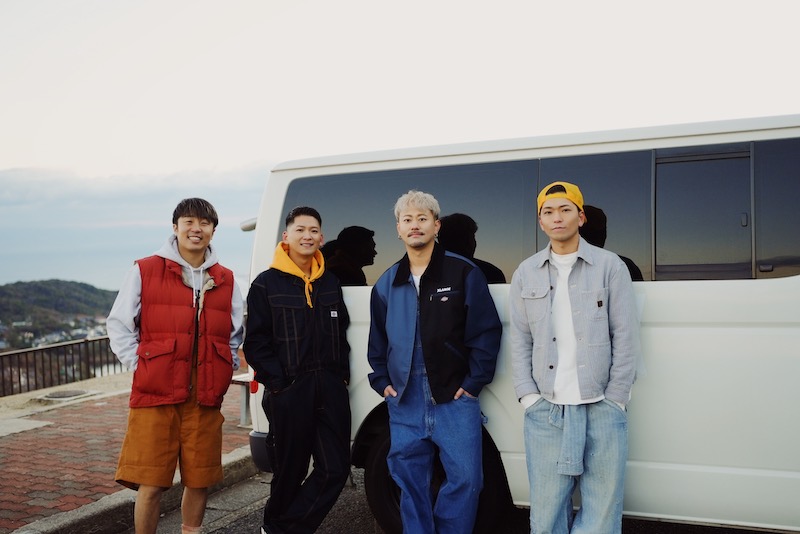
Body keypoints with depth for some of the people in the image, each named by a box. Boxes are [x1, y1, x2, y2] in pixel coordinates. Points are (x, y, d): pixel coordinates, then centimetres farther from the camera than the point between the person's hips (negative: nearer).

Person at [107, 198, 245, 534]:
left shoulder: (225, 280, 12)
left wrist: (226, 369, 11)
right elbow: (118, 325, 4)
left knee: (200, 480, 9)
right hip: (155, 394, -3)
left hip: (206, 398, 3)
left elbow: (235, 334, 21)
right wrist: (139, 365, -3)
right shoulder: (145, 271, 1)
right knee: (151, 483, -2)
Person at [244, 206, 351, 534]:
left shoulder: (330, 283, 14)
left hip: (331, 387, 5)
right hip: (288, 391, -4)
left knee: (336, 469, 1)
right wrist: (277, 381, -11)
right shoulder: (267, 284, -1)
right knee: (290, 470, 6)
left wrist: (342, 375, 7)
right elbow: (255, 343, -4)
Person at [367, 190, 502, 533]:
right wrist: (383, 382, 9)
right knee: (409, 482, 11)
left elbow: (487, 332, -4)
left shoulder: (464, 273, -2)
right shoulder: (386, 283, 11)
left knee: (465, 478, -2)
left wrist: (473, 383, -8)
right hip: (404, 405, 4)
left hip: (454, 400, -3)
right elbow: (377, 341, 19)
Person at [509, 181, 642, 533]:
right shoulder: (525, 273, 10)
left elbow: (625, 339, 0)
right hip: (545, 412, 2)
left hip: (601, 411, -2)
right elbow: (519, 342, 9)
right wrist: (529, 397, 1)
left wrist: (614, 400, -4)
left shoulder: (609, 266, 2)